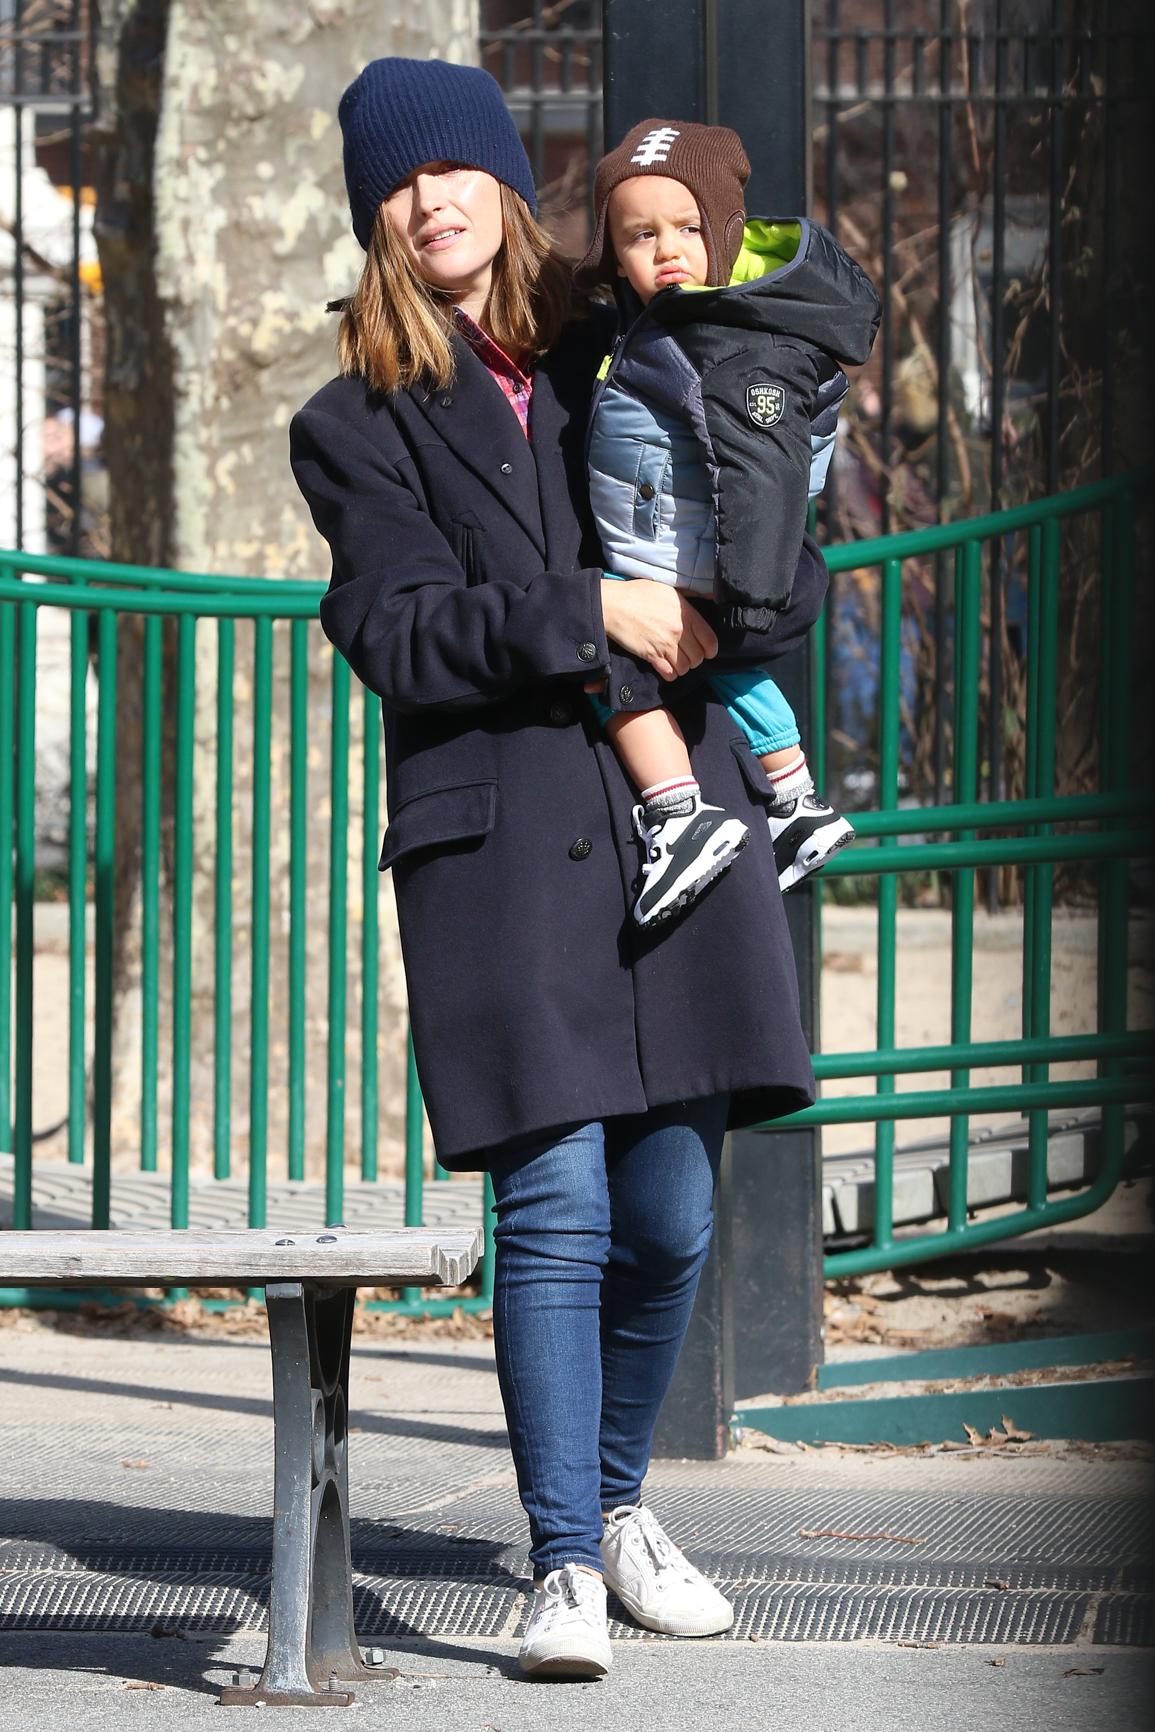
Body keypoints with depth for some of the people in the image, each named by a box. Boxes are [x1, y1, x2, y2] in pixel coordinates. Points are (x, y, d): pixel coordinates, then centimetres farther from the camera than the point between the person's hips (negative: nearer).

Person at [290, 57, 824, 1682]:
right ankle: (563, 1564, -7)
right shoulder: (361, 425, 9)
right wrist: (584, 617, -14)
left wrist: (708, 617, -9)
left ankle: (620, 1500, 25)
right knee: (556, 1207, -11)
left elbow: (794, 566, 11)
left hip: (674, 812, 3)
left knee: (671, 1213, 4)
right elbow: (395, 635, -5)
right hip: (498, 839, -3)